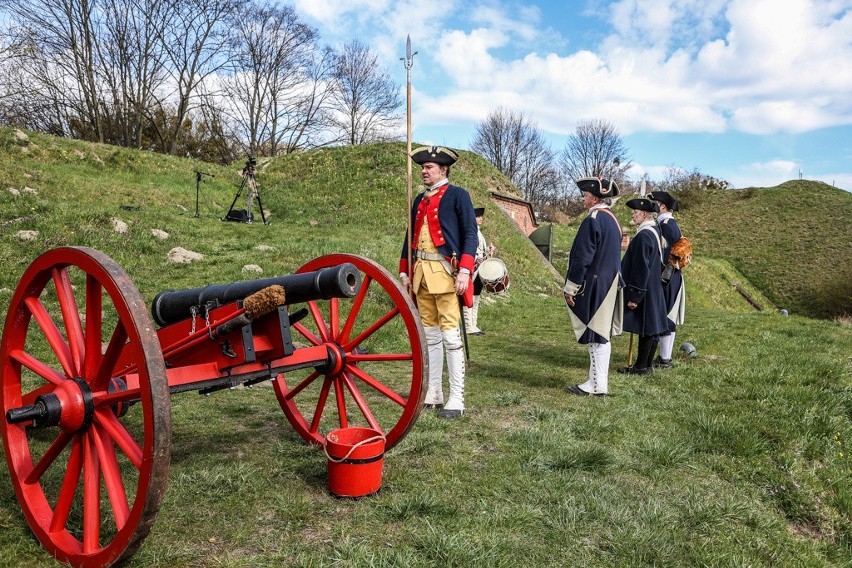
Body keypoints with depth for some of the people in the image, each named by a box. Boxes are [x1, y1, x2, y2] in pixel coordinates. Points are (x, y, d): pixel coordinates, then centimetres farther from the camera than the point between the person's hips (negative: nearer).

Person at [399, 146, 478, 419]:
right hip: (421, 273, 7)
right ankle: (433, 393, 20)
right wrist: (405, 272, 15)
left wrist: (465, 271, -18)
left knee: (450, 335, -7)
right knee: (430, 335, 11)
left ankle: (456, 399, -2)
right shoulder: (420, 199, 18)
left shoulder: (458, 195, -1)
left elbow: (470, 234, -8)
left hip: (445, 272, -7)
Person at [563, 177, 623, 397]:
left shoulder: (593, 221, -16)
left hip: (593, 287, -9)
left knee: (595, 335, -4)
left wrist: (570, 288, -13)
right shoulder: (612, 220, 13)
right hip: (609, 285, 9)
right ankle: (600, 381, 21)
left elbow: (581, 258, -18)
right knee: (601, 334, 13)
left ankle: (597, 385, 2)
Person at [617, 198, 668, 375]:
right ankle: (646, 365, 21)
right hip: (652, 291, 10)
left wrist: (634, 296, -20)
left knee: (646, 329, -2)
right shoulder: (653, 232, 12)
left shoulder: (644, 236, -20)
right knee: (650, 329, 13)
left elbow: (641, 269, -23)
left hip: (644, 291, -10)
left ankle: (641, 366, 7)